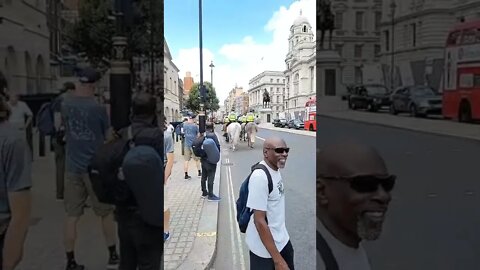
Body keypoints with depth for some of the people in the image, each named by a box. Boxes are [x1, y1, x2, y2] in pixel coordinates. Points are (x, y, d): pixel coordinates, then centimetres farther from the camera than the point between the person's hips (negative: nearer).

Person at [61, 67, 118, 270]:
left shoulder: (66, 105, 0)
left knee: (72, 215, 9)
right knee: (106, 212, 11)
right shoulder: (98, 107, -14)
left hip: (72, 167, 4)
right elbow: (108, 136, -2)